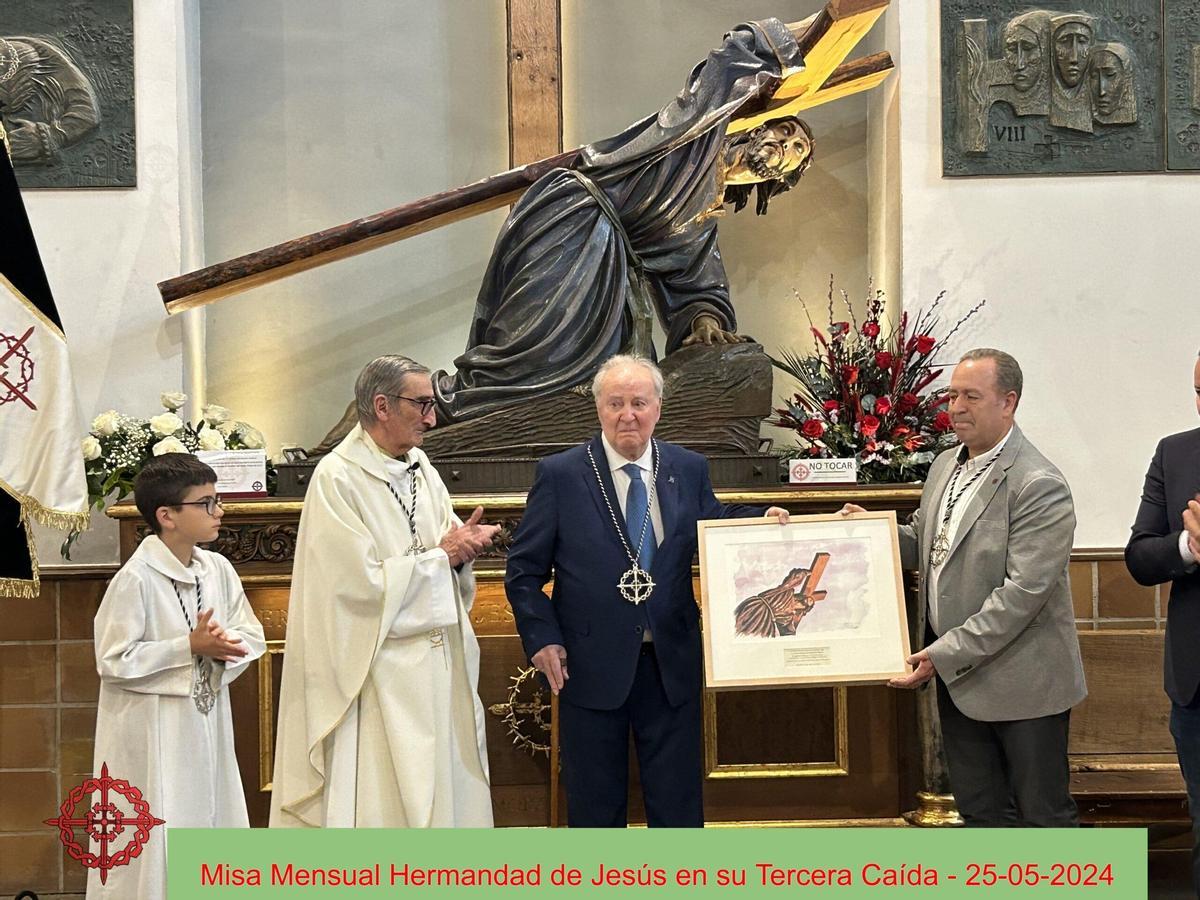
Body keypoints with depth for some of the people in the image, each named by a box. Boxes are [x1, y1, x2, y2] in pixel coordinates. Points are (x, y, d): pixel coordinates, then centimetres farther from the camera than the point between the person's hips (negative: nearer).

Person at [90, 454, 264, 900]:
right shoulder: (135, 579, -17)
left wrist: (225, 646, -14)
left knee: (211, 819, 13)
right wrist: (189, 647, -18)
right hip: (151, 732, -6)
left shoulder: (217, 569, 2)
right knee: (155, 843, 0)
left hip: (207, 721, 6)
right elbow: (114, 660, -17)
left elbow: (251, 635, 9)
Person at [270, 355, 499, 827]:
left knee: (441, 786, 13)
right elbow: (363, 581, -20)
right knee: (384, 800, -1)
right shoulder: (337, 478, -15)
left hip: (438, 660, 8)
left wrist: (462, 544, -7)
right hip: (380, 670, -7)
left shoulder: (419, 466, 8)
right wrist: (441, 556, -12)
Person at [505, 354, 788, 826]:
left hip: (672, 664, 2)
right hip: (590, 666, -2)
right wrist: (542, 639, -11)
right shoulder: (559, 475, -5)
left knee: (679, 803, 12)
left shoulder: (689, 469, 3)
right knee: (595, 806, 12)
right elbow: (524, 569, -2)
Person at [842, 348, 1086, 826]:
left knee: (1043, 814, 6)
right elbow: (921, 543, 18)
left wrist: (945, 655, -24)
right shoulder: (945, 465, 8)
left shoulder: (1040, 486, -19)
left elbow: (1022, 593, -24)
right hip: (957, 677, 8)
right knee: (980, 810, 19)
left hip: (1020, 680, -8)